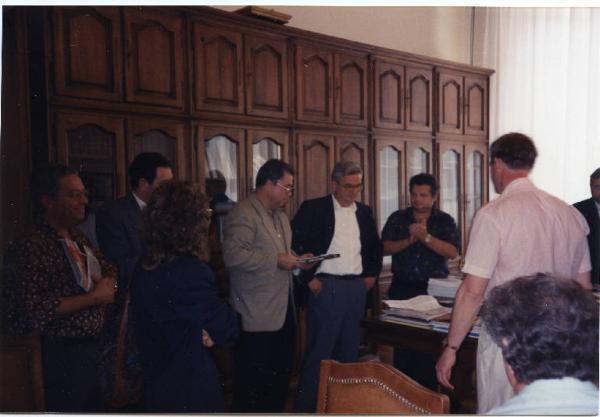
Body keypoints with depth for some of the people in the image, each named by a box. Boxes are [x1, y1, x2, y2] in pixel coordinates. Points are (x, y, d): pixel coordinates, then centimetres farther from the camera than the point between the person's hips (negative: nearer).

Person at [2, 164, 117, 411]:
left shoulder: (79, 239, 9)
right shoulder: (33, 248, -18)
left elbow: (109, 269, 20)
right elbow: (34, 310, -27)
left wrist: (108, 285, -4)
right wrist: (93, 297, -20)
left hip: (94, 346, 8)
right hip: (65, 353, -8)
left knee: (94, 408, 18)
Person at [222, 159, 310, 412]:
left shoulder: (280, 215, 16)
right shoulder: (243, 214, -14)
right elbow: (233, 255, -26)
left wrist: (295, 259, 6)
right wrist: (276, 260, -23)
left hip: (283, 311, 9)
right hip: (257, 316, -9)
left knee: (281, 376, 17)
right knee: (254, 382, 2)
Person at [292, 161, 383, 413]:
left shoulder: (364, 212, 13)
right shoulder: (313, 209, -5)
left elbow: (375, 246, 24)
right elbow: (296, 244, -9)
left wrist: (372, 274, 13)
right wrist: (309, 278, -11)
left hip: (357, 288, 6)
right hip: (326, 286, -5)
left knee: (350, 349, 13)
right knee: (319, 350, -2)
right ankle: (305, 405, 9)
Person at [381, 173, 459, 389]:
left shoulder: (445, 221, 4)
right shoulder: (397, 218, 7)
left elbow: (452, 252, -10)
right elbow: (385, 248, -1)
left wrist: (425, 236, -18)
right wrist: (409, 240, -14)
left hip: (433, 289, -1)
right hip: (402, 287, 2)